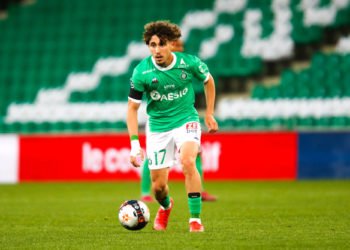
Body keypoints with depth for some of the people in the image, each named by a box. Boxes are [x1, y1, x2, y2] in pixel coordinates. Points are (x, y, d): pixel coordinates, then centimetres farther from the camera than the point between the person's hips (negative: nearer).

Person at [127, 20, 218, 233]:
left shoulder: (189, 63, -15)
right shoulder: (142, 72, -16)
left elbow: (208, 81, 8)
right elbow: (132, 107, -7)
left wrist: (209, 113, 9)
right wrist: (134, 143, -14)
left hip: (186, 120, -1)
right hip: (158, 126, 1)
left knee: (187, 161, -31)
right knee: (158, 186, 4)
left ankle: (195, 219, -22)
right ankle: (166, 207, 42)